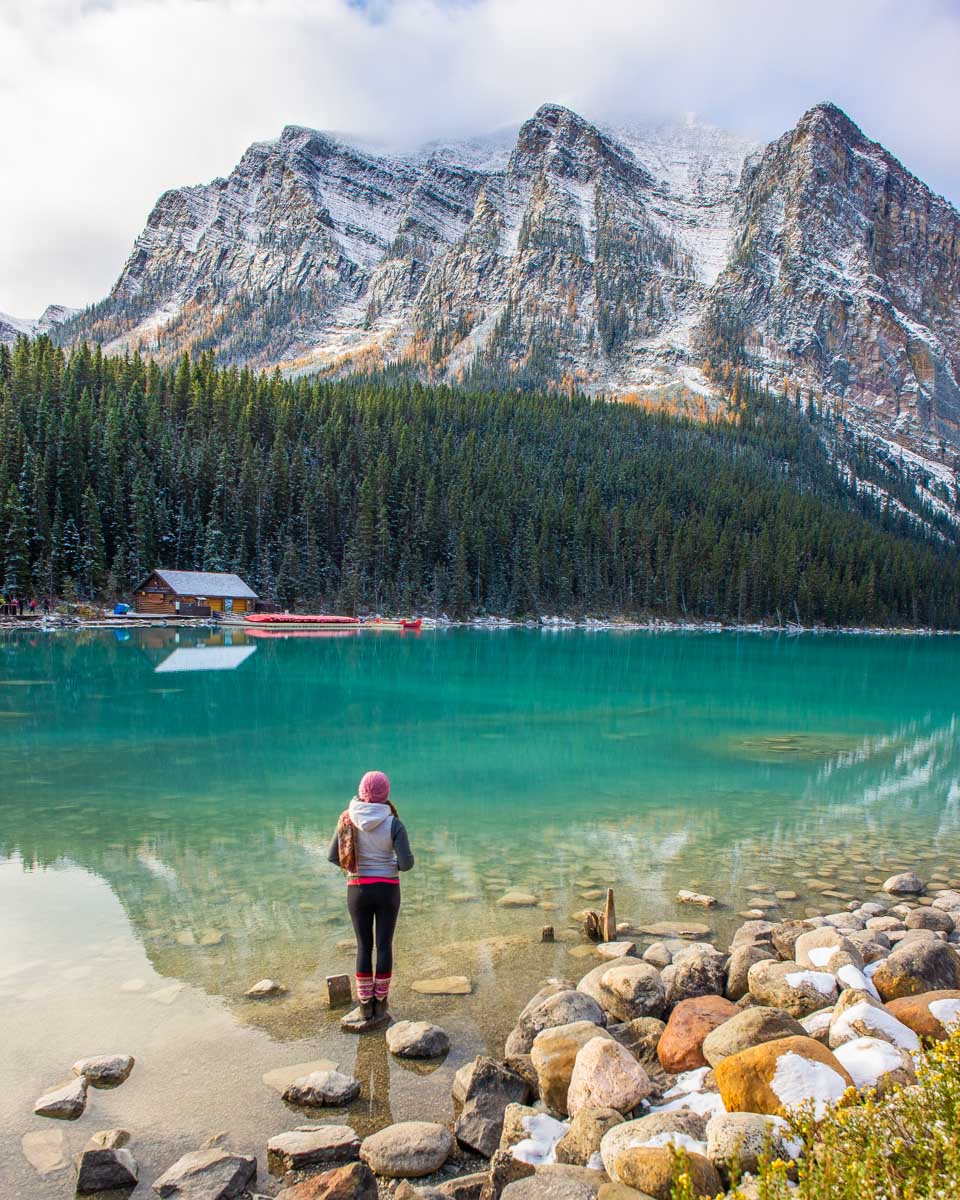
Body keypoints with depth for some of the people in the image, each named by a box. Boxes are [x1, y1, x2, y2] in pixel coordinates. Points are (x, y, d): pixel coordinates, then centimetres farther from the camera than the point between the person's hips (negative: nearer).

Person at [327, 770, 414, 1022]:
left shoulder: (348, 820, -9)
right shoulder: (394, 824, -14)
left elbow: (333, 856, -3)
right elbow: (407, 862, -16)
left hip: (358, 890, 1)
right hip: (387, 890, -1)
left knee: (364, 946, 13)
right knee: (384, 945, 11)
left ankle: (366, 1004, 19)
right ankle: (380, 1003, 19)